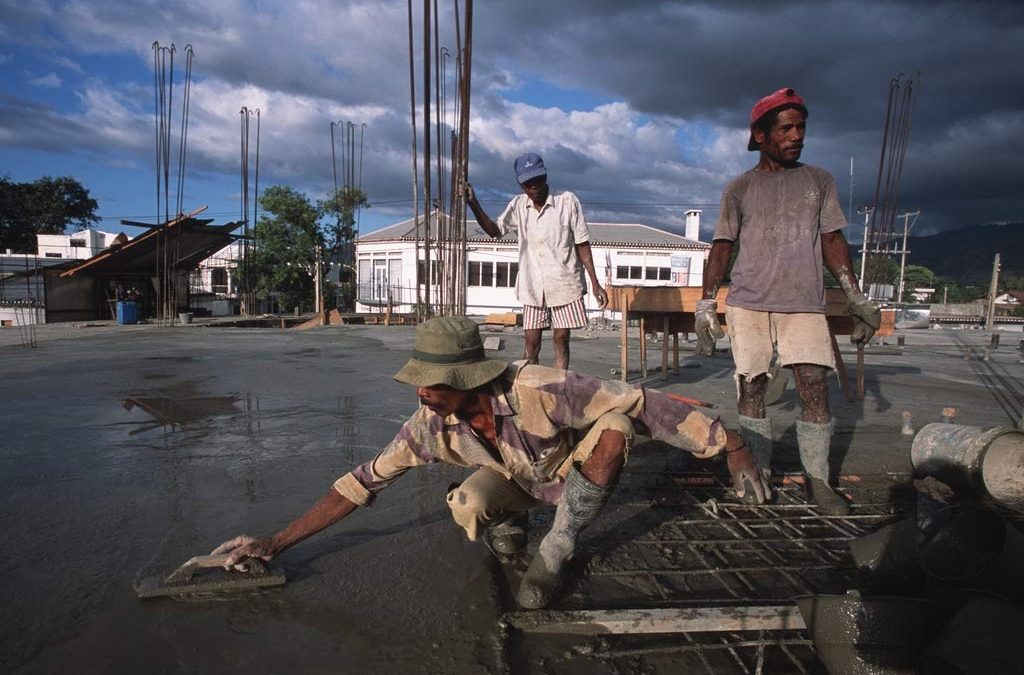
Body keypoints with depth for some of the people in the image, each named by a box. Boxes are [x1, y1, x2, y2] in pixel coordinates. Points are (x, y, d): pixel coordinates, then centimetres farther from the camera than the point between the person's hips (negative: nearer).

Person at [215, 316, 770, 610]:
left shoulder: (540, 390, -38)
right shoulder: (432, 424, -24)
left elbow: (643, 404, -33)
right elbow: (362, 482, -16)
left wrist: (731, 448, -30)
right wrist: (275, 543, -17)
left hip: (573, 471, 0)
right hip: (517, 479, 1)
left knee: (614, 427, -33)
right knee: (467, 508, -32)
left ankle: (553, 553, -16)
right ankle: (503, 529, 5)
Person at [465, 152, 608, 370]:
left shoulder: (567, 201, -9)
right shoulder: (518, 205, 2)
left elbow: (582, 244, -5)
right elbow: (495, 230, 12)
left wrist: (595, 284, -6)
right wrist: (473, 204, -3)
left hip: (564, 284, -3)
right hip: (532, 286, 3)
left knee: (561, 339, 3)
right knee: (531, 342, 5)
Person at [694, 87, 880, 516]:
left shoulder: (819, 181, 13)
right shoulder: (739, 189, 8)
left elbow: (832, 241, 14)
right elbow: (722, 248, 7)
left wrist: (856, 297, 6)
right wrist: (705, 305, 0)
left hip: (805, 304, 1)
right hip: (748, 304, -1)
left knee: (815, 388, -5)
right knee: (750, 389, 1)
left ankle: (817, 481, 7)